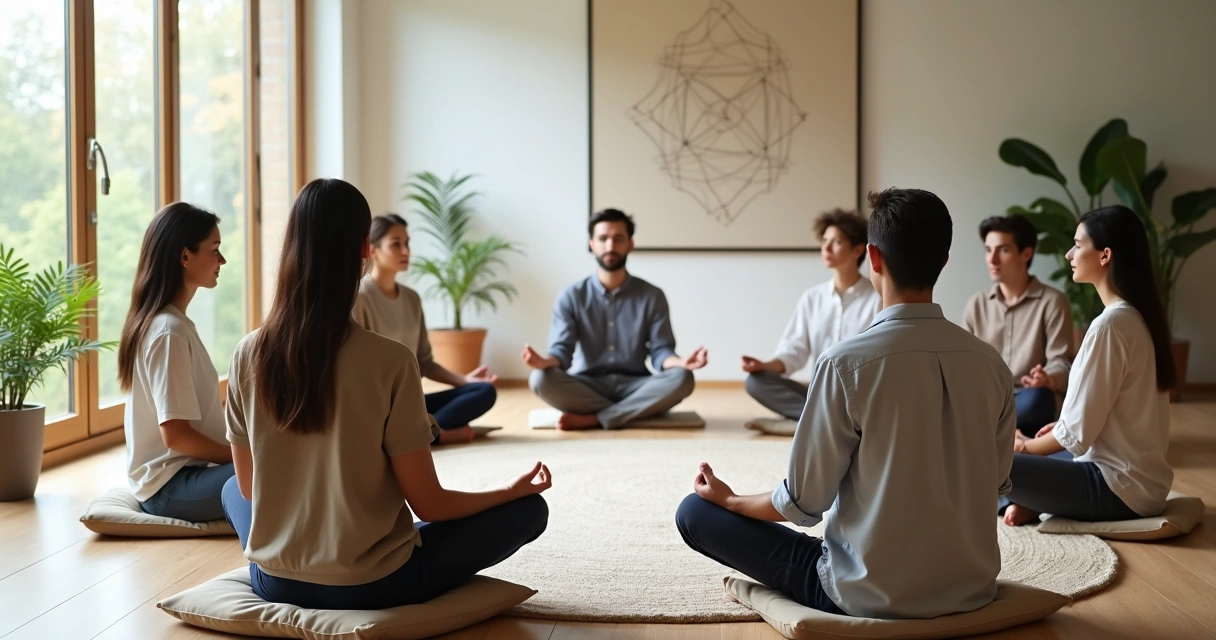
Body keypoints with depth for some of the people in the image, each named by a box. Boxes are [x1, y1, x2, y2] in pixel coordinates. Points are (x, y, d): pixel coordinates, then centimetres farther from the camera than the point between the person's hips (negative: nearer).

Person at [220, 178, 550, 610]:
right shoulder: (390, 361, -20)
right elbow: (429, 505, -12)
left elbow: (249, 487, 5)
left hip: (274, 583, 5)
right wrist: (515, 489, 5)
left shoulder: (248, 355, -8)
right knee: (528, 509, 11)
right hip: (371, 586, -5)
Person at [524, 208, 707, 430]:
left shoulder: (652, 296, 3)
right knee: (542, 379, -30)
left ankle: (593, 419, -27)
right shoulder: (571, 297, 2)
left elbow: (660, 350, -2)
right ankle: (630, 413, -23)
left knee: (681, 379, -29)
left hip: (634, 387, 1)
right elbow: (562, 350, -6)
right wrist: (545, 361, -31)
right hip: (586, 387, 0)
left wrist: (680, 362, -26)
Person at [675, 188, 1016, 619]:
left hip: (872, 598, -6)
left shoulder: (846, 362, -19)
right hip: (972, 590, 7)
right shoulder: (991, 364, -5)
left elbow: (803, 504, -13)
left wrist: (727, 498, 6)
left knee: (695, 512, 7)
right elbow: (994, 483, 6)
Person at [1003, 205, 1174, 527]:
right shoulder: (1138, 316, 8)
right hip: (1137, 477, 10)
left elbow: (1076, 433, -17)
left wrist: (1024, 446, -1)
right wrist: (1061, 428, 12)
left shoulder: (1110, 324, -20)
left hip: (1119, 488, -10)